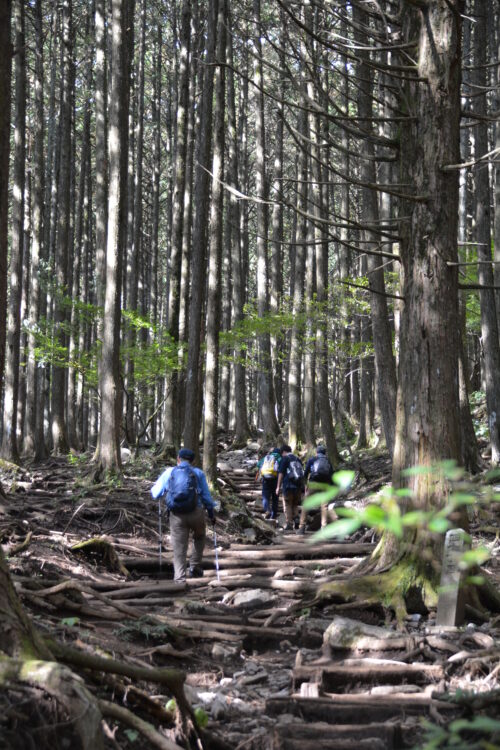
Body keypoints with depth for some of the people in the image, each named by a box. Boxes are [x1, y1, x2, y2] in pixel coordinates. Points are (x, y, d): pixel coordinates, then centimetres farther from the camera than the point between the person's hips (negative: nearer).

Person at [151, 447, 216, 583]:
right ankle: (195, 567, 20)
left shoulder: (169, 473, 8)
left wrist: (155, 484, 30)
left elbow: (155, 494, 8)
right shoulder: (198, 473, 8)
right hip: (196, 511, 0)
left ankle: (180, 578, 0)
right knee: (199, 537, 26)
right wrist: (212, 513, 18)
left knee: (179, 548, 6)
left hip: (176, 515, 0)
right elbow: (206, 496, 8)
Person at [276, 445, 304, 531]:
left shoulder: (284, 459, -2)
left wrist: (278, 487, -6)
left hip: (289, 486, -5)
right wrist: (302, 487, 22)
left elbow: (281, 473, -8)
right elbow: (302, 474, 17)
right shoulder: (298, 460, 15)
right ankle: (296, 518, -3)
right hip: (299, 486, 5)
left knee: (287, 505, 3)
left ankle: (289, 524, 0)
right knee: (295, 504, 17)